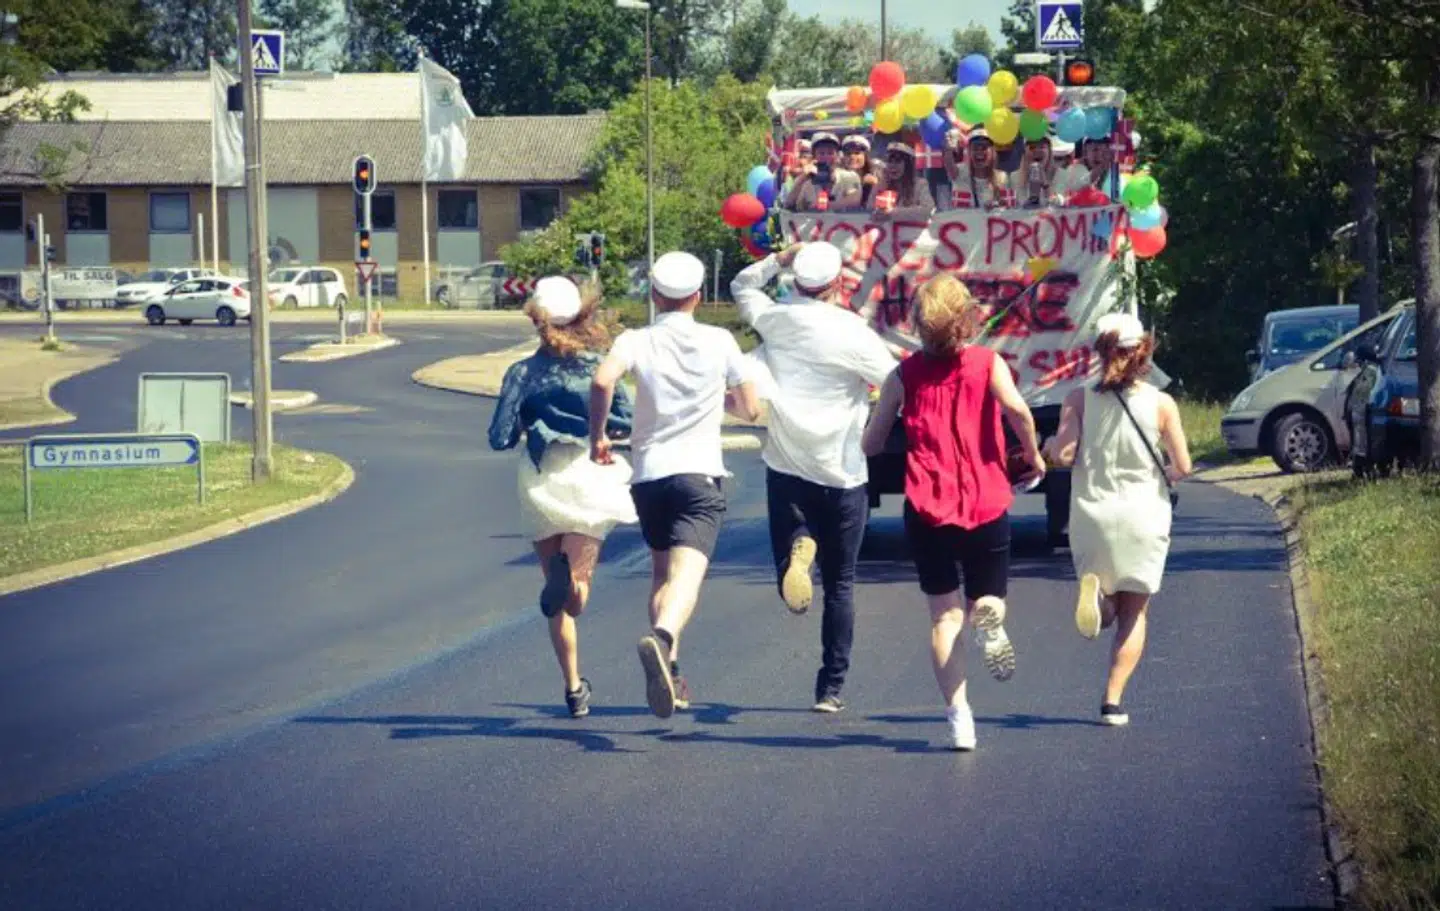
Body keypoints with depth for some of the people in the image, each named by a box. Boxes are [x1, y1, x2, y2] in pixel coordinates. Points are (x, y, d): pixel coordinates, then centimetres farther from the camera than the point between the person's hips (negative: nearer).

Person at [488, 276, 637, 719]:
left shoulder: (523, 373, -1)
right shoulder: (597, 366, 0)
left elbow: (501, 438, -5)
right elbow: (626, 422, -4)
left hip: (541, 480, 0)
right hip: (589, 476, 0)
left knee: (558, 586, 13)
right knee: (575, 593, -4)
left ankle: (574, 688, 6)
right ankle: (571, 577, -41)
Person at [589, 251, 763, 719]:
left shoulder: (637, 341, 2)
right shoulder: (720, 342, 4)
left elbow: (604, 380, -19)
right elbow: (751, 409, 11)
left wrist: (597, 435, -5)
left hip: (648, 474, 2)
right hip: (699, 473, -2)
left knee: (662, 573, 22)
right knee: (687, 572, -18)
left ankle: (669, 670, 21)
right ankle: (661, 638, -47)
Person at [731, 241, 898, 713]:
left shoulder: (774, 319, -2)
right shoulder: (854, 334, -14)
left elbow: (742, 285, 19)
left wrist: (778, 259, 13)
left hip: (786, 468, 2)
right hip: (842, 474, -2)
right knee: (840, 584, 10)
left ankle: (797, 548, -28)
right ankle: (831, 687, 10)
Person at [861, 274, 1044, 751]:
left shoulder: (905, 374, 3)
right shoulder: (988, 363, 0)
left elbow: (871, 444, 3)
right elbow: (1015, 408, -20)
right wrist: (1033, 456, -4)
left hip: (926, 509, 1)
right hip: (986, 506, -1)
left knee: (945, 616, 8)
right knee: (987, 598, 16)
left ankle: (959, 713, -7)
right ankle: (989, 617, -22)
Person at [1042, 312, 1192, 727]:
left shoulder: (1079, 400, -5)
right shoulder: (1161, 404, -5)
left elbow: (1063, 456, -12)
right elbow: (1182, 465, -5)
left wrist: (1048, 445, 10)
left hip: (1091, 514, 1)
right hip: (1143, 516, -1)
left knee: (1108, 607, 19)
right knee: (1134, 612, 10)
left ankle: (1094, 589, -17)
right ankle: (1113, 700, -2)